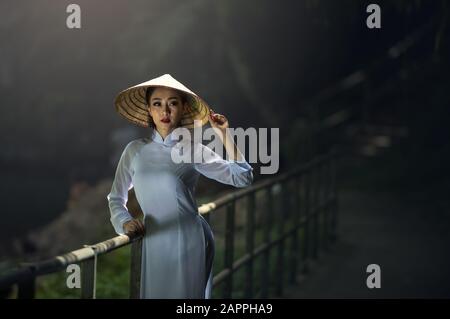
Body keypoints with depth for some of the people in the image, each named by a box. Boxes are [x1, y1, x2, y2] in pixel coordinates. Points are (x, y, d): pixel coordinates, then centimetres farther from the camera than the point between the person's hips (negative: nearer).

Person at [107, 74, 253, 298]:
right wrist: (124, 222, -4)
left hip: (190, 240, -1)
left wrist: (224, 136, -4)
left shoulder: (193, 150, 4)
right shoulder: (135, 150, 7)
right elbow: (116, 198, 15)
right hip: (155, 243, 1)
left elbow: (242, 178, 0)